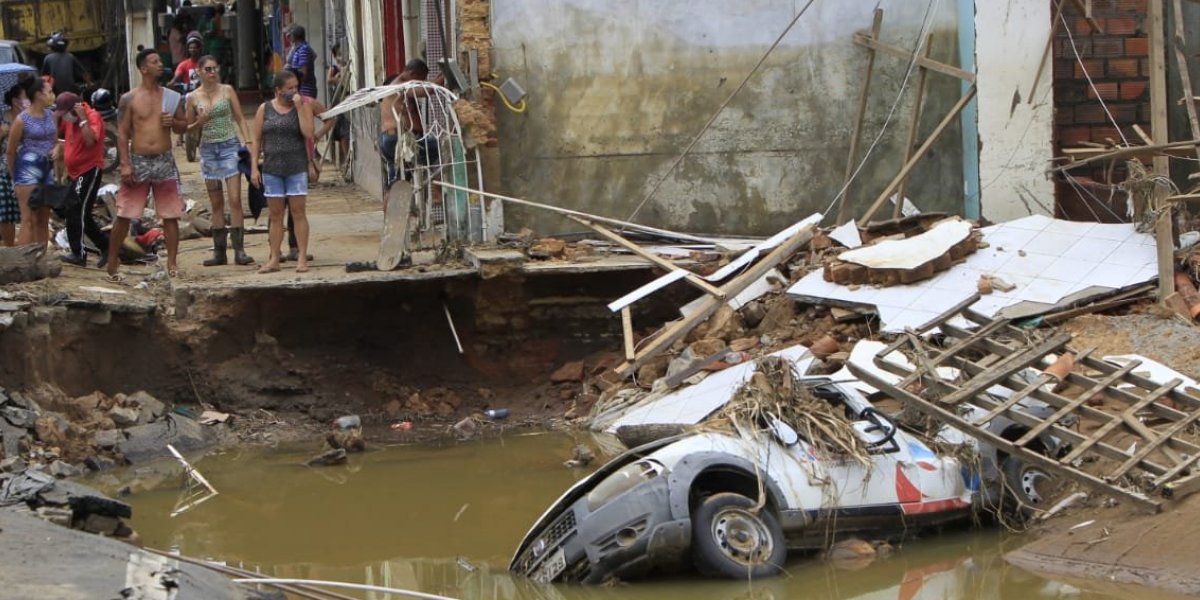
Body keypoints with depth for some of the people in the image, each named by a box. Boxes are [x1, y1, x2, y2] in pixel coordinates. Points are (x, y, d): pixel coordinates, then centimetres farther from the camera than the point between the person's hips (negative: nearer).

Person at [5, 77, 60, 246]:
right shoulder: (22, 119, -12)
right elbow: (10, 151, -4)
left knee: (43, 220, 11)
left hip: (47, 168, 7)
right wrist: (15, 175, 4)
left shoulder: (51, 115, 7)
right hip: (28, 169, -7)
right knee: (29, 220, -12)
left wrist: (57, 148, -3)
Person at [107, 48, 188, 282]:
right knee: (124, 215, -2)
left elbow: (184, 126, 17)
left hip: (164, 161, 3)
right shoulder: (130, 99, -1)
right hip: (138, 160, -3)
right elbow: (122, 133, -4)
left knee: (170, 215, 1)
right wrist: (125, 165, -11)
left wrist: (174, 122, -7)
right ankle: (112, 264, 7)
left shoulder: (171, 97, 8)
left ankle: (172, 264, 8)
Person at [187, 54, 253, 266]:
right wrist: (199, 122, -10)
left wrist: (248, 143, -5)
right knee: (216, 203, 6)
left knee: (235, 199, -10)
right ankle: (219, 251, 9)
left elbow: (240, 119, 5)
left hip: (229, 146, -2)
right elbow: (188, 128, 11)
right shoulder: (193, 98, 5)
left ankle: (239, 250, -11)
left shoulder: (227, 90, 2)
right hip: (208, 149, 2)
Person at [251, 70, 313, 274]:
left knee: (298, 212, -3)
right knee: (275, 215, 6)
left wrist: (299, 107, -14)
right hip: (272, 167, 2)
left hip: (297, 167, -2)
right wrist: (254, 167, 1)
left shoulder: (303, 106, 2)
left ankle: (302, 257, 1)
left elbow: (308, 133, -12)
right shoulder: (265, 109, 6)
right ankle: (274, 259, 10)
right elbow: (257, 140, 8)